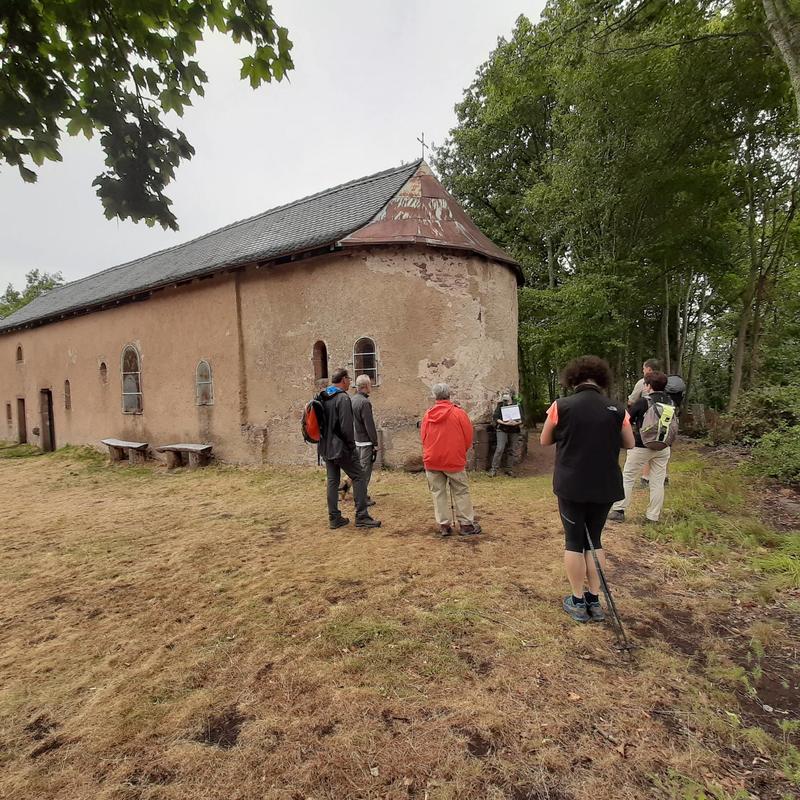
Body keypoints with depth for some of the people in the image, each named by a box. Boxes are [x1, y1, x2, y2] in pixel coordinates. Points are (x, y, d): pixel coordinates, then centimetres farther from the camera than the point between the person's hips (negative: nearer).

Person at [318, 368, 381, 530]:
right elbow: (346, 426, -20)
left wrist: (324, 441, 17)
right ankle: (361, 517, 1)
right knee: (358, 477, 1)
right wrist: (351, 444, -8)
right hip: (341, 447, -8)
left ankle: (334, 518, 17)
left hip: (326, 447, 8)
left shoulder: (322, 398, 10)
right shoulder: (343, 398, -15)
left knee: (332, 480, 12)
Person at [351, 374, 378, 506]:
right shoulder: (364, 402, -18)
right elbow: (369, 425, -18)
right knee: (365, 470, 0)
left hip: (354, 441, 8)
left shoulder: (351, 400, 8)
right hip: (364, 442, -8)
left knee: (358, 469, 17)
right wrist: (375, 444, -11)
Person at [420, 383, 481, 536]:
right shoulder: (459, 413, -8)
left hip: (432, 460, 3)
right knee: (461, 492, 9)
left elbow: (423, 437, 7)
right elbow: (468, 437, -3)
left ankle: (444, 525, 11)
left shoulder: (427, 415, 0)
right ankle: (466, 524, 12)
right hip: (454, 459, -2)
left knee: (438, 493, 10)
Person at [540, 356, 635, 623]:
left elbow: (544, 441, 1)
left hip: (571, 485, -2)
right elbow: (629, 444, 9)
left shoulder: (561, 406, -10)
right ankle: (594, 601, 23)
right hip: (605, 486, 3)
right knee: (595, 539, 17)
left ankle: (578, 602, 19)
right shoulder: (617, 409, -4)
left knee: (574, 541, 11)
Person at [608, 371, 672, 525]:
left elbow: (627, 419, -7)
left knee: (627, 477, 7)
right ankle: (653, 516, 15)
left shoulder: (643, 401, -13)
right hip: (663, 448, 4)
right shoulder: (669, 402, 1)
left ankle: (618, 511, 8)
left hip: (642, 447, -4)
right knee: (658, 482, 10)